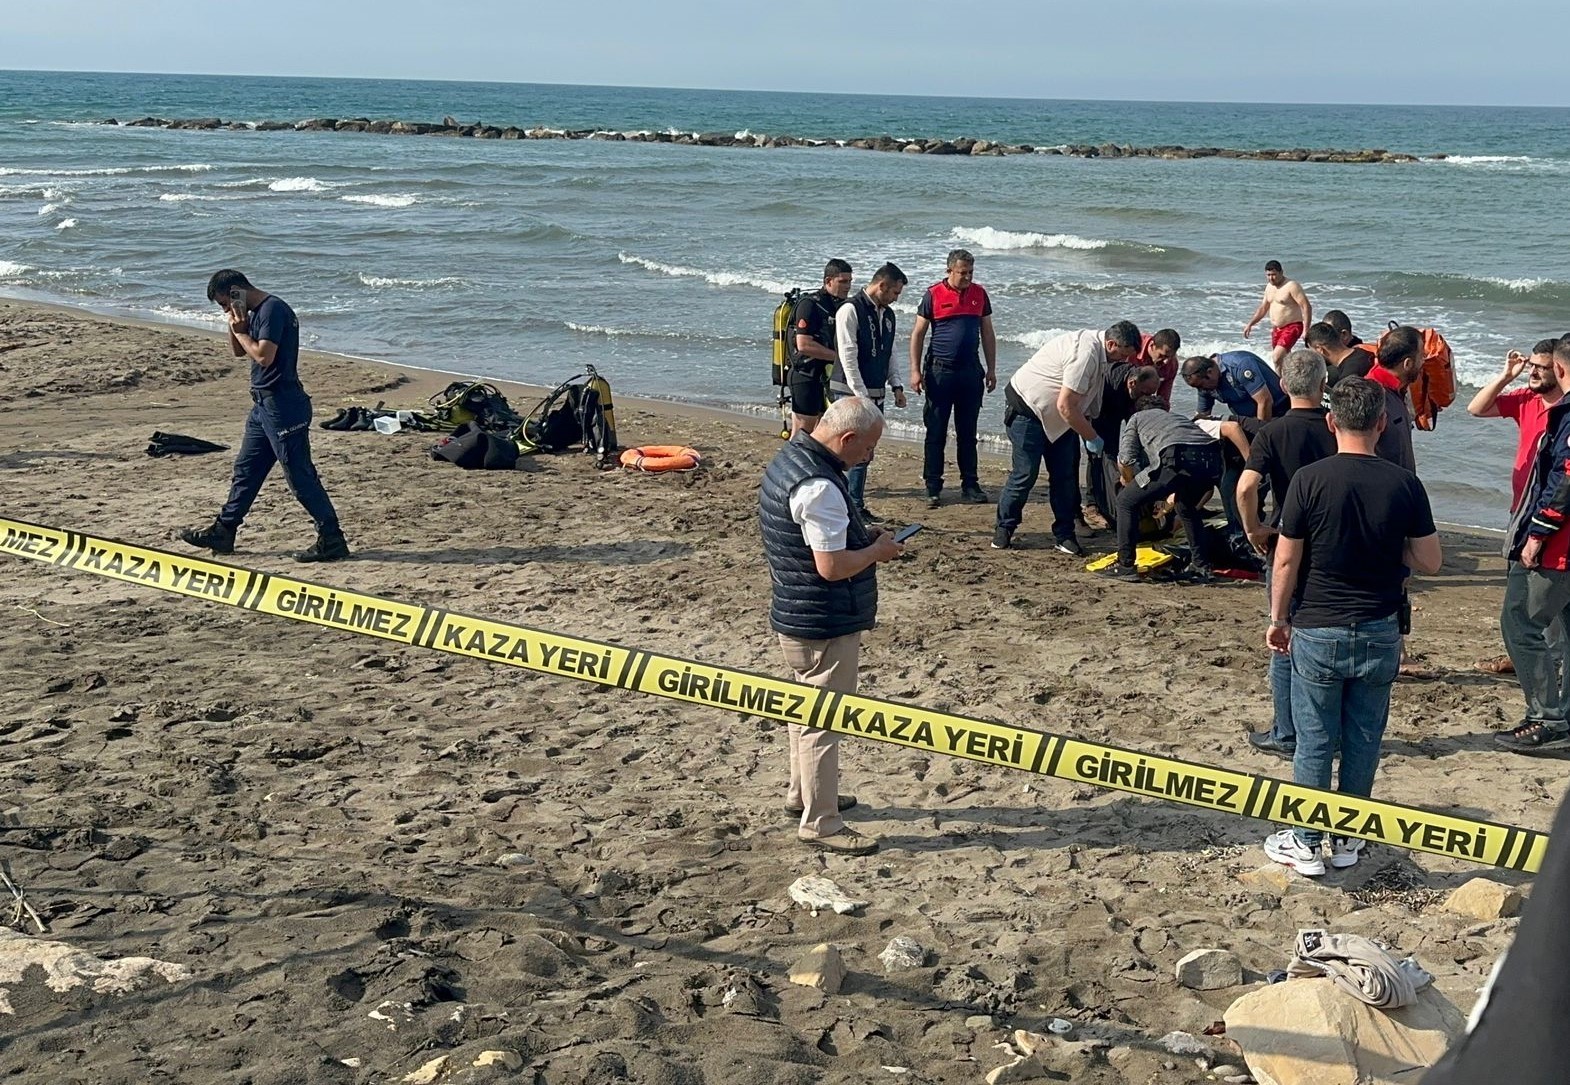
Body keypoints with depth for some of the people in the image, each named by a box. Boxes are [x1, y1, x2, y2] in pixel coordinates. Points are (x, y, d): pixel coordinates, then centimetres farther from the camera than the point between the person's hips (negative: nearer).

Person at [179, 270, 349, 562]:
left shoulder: (273, 309, -16)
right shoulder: (255, 312, 14)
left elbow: (264, 356, -24)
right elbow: (238, 351, 23)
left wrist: (241, 331, -9)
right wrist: (235, 326, 5)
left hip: (283, 406, -10)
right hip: (264, 405, 10)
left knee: (300, 476, -7)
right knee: (246, 469, 17)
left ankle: (332, 540, -3)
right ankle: (223, 531, 28)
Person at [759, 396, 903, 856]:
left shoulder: (791, 455, 5)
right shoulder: (819, 487, -27)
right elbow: (832, 566, -28)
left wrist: (862, 538, 8)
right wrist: (878, 550, -12)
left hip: (797, 614, 10)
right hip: (824, 625, -10)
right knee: (824, 720, 1)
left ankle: (803, 792, 40)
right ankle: (819, 823, 11)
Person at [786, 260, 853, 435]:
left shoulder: (843, 305, 12)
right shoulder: (810, 304, -13)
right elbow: (804, 345, -21)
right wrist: (837, 356, -18)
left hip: (830, 377, 8)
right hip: (807, 377, -8)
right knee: (802, 433, -6)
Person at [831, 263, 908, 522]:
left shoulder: (887, 314, 14)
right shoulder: (850, 310, -12)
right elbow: (848, 358, -16)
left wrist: (896, 385, 10)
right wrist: (862, 397, -18)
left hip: (876, 394, 8)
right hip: (851, 393, -8)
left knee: (864, 454, 9)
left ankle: (857, 507, 14)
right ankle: (853, 508, -3)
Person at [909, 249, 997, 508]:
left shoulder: (979, 294, 6)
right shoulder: (934, 294, -5)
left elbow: (987, 333, 12)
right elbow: (918, 334, -2)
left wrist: (991, 369, 9)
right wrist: (915, 370, -8)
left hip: (971, 371, 3)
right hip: (940, 370, -3)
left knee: (968, 433, 10)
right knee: (936, 433, 1)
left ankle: (970, 484, 17)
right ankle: (933, 487, 7)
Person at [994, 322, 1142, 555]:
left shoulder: (1094, 346, 0)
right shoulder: (1085, 353, -30)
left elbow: (1086, 403, 12)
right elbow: (1065, 406, -29)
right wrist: (1092, 437, -18)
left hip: (1054, 417, 9)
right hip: (1026, 407, -9)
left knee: (1064, 474, 4)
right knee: (1025, 473, -9)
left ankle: (1064, 535, 9)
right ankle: (1004, 528, 8)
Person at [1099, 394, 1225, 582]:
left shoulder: (1138, 417, 30)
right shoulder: (1179, 417, 43)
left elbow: (1125, 460, 16)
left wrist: (1139, 491, 32)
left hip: (1178, 459, -6)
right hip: (1212, 459, 6)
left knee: (1126, 501, 12)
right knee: (1187, 507, 35)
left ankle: (1125, 566, 9)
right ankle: (1200, 566, 29)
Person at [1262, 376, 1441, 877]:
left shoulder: (1309, 480, -12)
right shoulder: (1404, 484, -6)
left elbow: (1286, 561, -8)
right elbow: (1430, 560, 0)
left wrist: (1278, 619, 4)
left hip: (1318, 632, -2)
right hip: (1379, 633, 2)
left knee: (1315, 742, 7)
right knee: (1363, 742, 13)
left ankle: (1306, 841, 14)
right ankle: (1348, 838, 23)